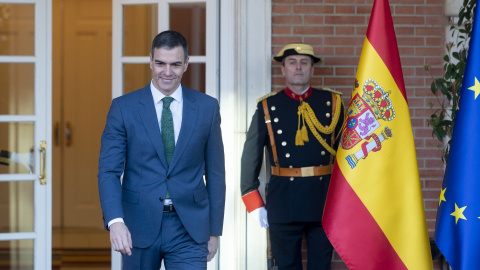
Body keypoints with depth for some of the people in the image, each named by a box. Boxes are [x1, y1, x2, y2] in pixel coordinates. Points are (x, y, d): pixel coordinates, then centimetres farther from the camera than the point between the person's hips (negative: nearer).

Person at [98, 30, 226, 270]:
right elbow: (109, 170, -6)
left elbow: (215, 172, 8)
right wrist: (115, 221, -22)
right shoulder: (123, 107, 0)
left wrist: (214, 230, 7)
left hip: (189, 230, 0)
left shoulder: (207, 107, 4)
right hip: (139, 226, 0)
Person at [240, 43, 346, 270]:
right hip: (283, 204, -1)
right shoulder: (267, 107, 3)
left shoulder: (332, 102, 6)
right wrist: (254, 204, 0)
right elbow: (250, 156, 4)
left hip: (324, 200, 1)